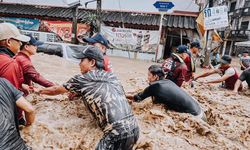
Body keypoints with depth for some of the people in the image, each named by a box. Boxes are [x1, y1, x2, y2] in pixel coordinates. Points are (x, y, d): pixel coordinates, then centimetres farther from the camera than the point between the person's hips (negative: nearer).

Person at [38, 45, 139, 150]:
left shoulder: (82, 79, 0)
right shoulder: (111, 77, 14)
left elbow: (56, 90, 17)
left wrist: (39, 91, 36)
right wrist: (77, 91, 37)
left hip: (118, 132, -7)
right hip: (134, 128, 7)